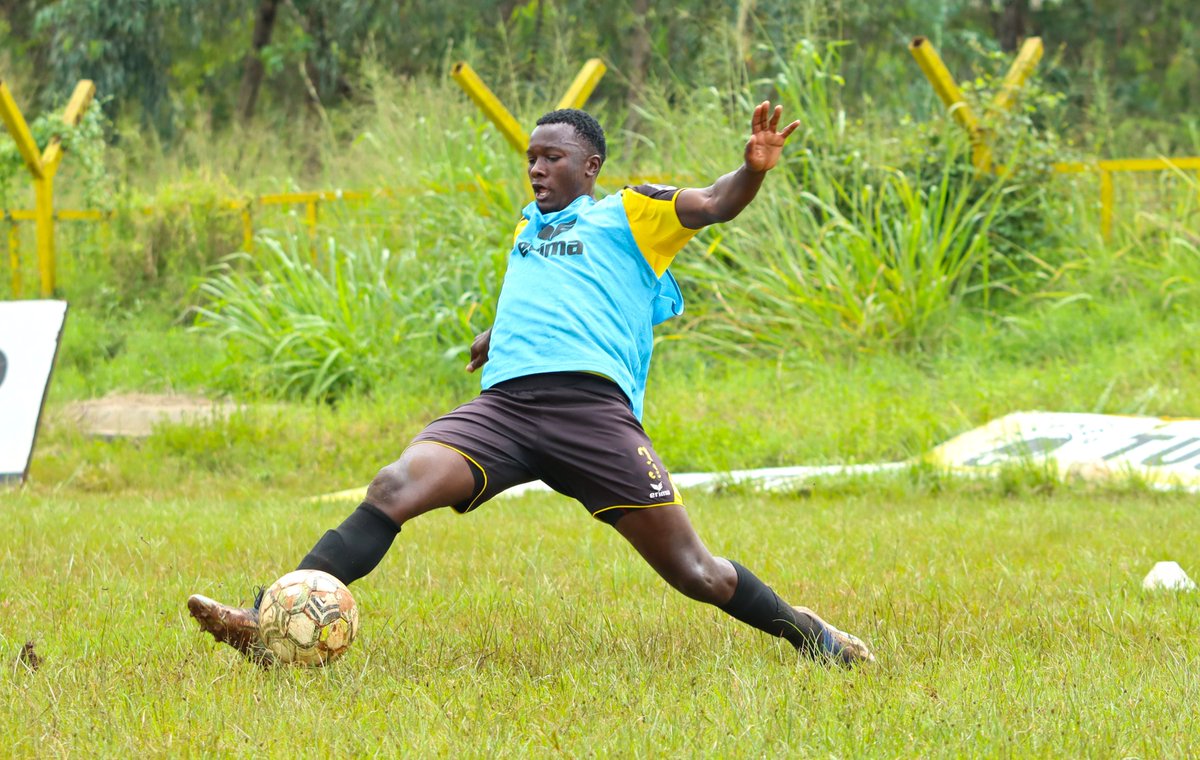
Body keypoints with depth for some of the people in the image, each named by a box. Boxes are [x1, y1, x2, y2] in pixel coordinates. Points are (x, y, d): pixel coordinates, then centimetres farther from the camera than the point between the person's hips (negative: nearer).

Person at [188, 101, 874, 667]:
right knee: (393, 490, -21)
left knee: (694, 572, -7)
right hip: (503, 406, 4)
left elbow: (713, 206, -3)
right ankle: (268, 627, -32)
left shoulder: (627, 214, 12)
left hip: (592, 404, -4)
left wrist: (753, 170, -23)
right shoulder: (530, 224, 30)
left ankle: (807, 633, 18)